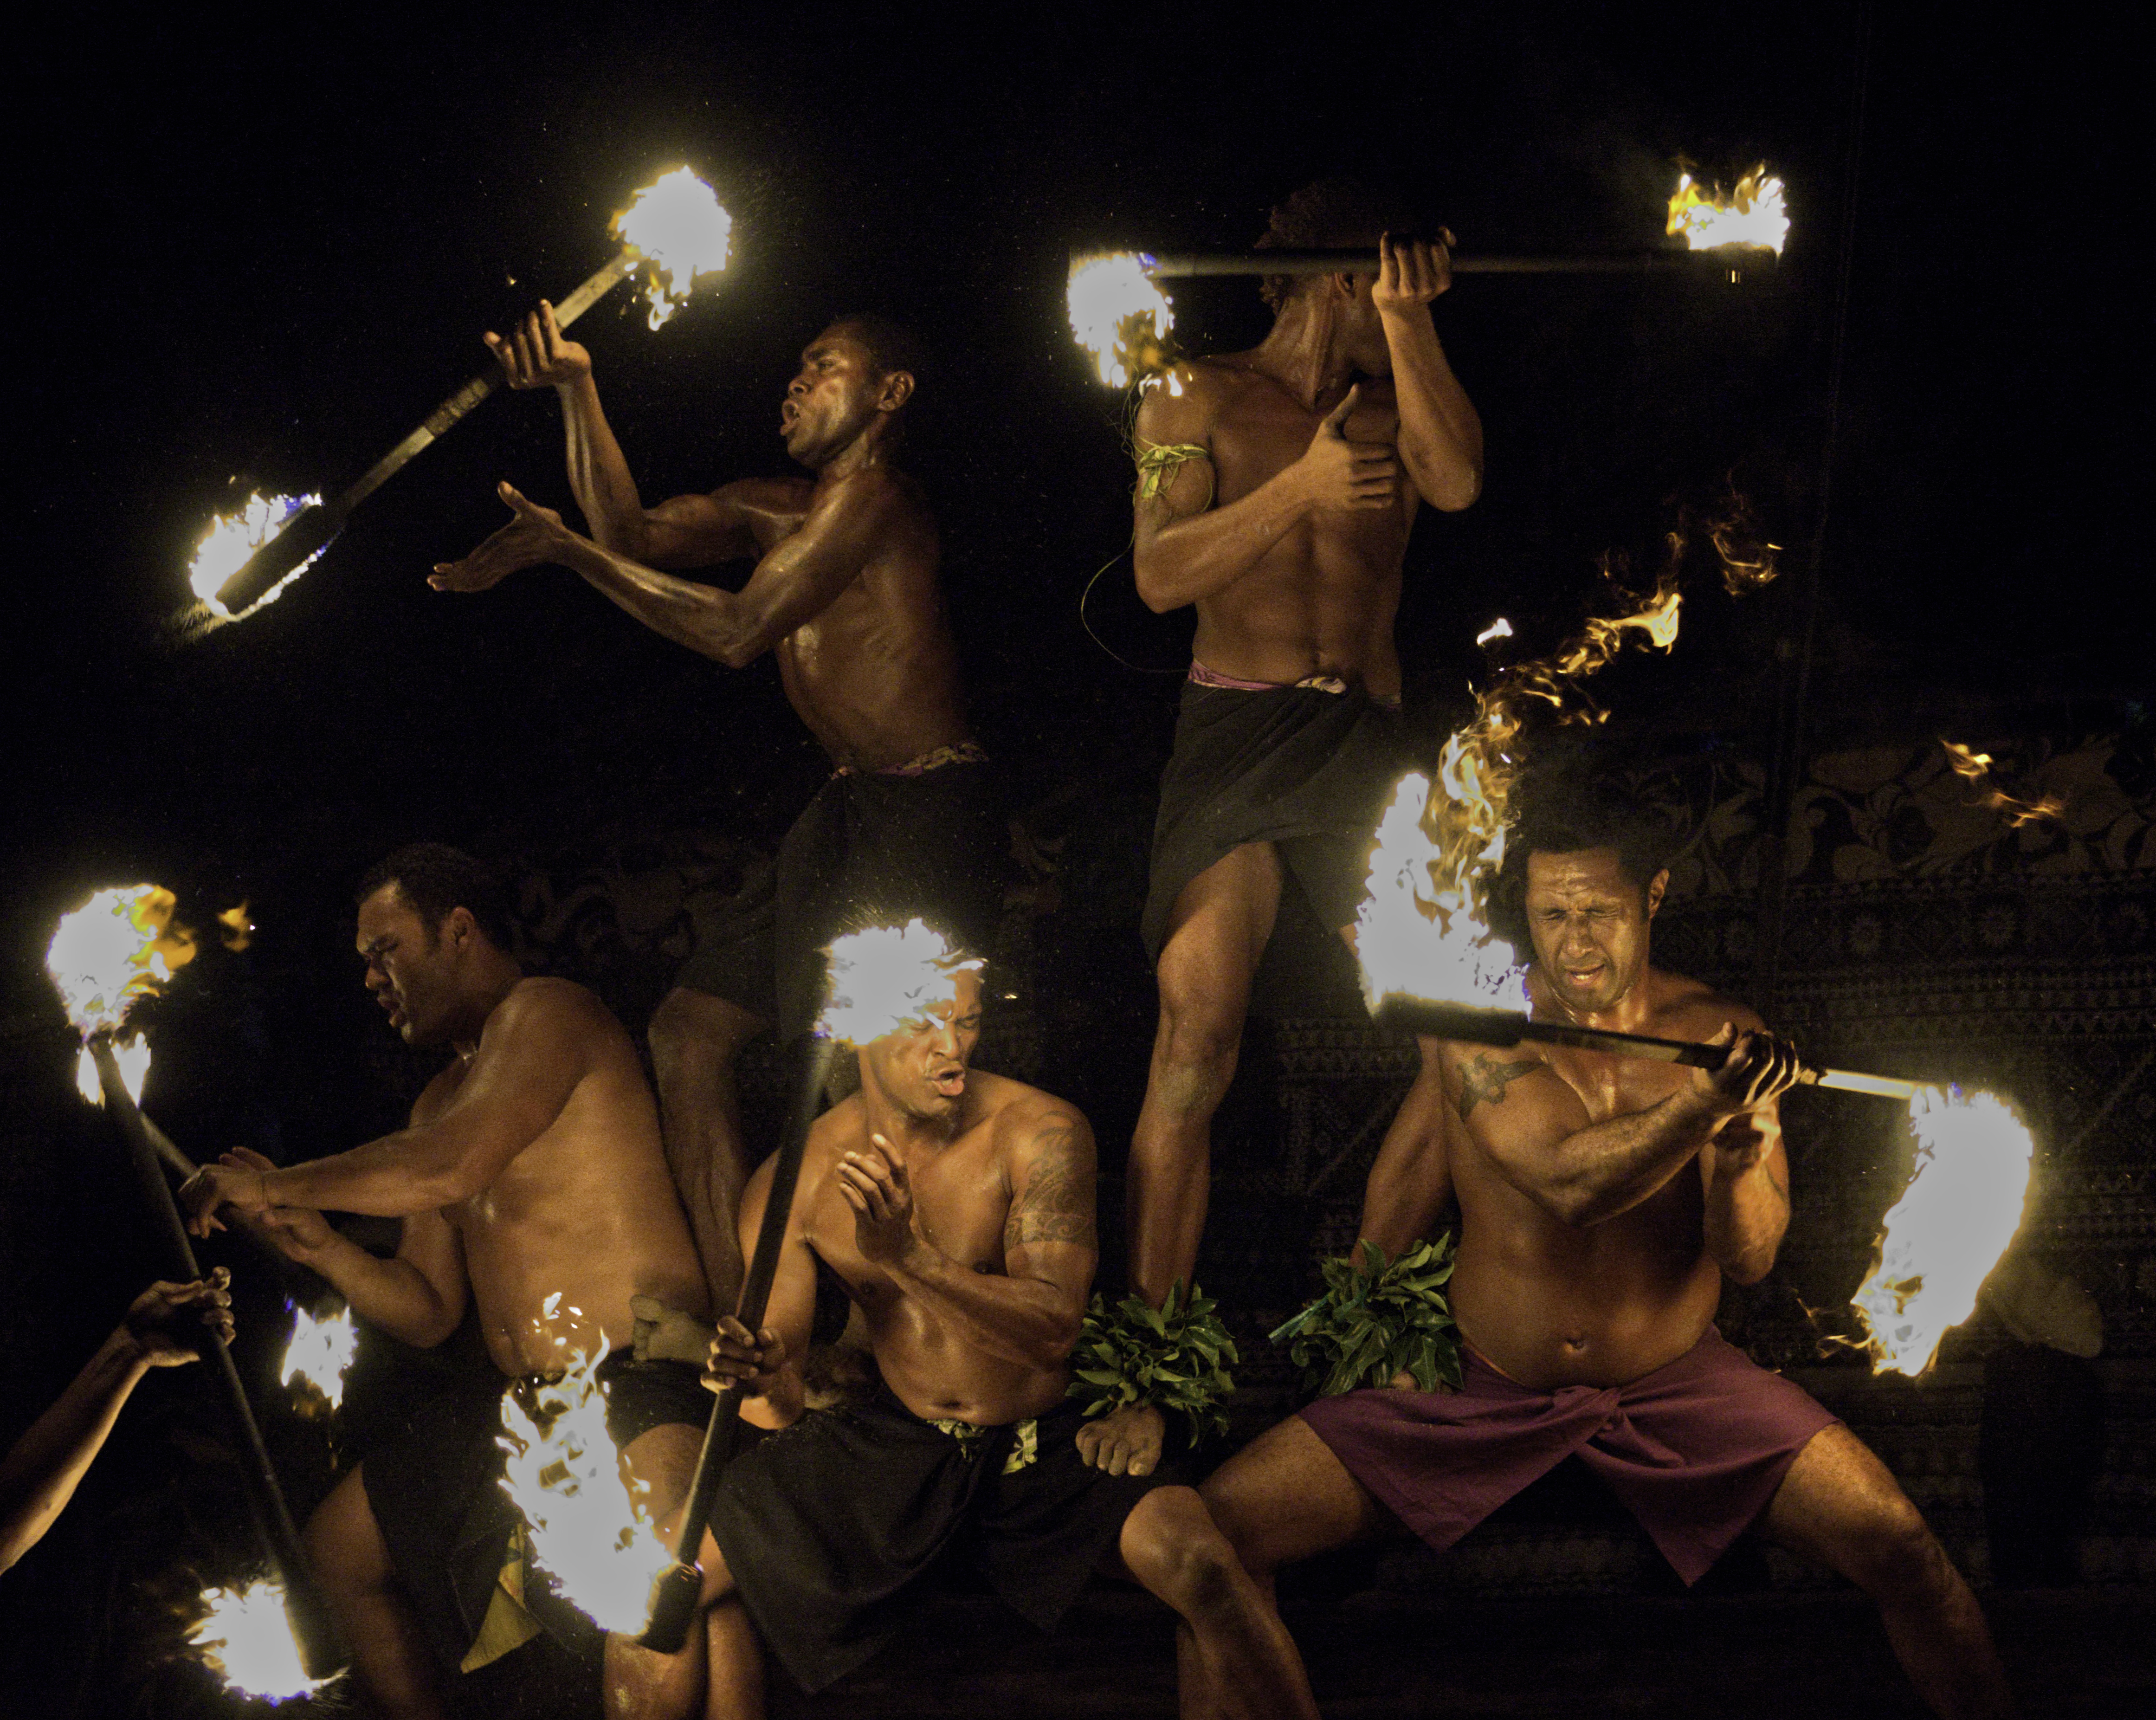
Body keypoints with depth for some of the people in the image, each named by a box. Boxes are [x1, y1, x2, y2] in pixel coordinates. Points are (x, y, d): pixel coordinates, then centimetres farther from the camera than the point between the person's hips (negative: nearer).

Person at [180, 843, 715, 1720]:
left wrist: (276, 1184, -11)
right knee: (336, 1549, 19)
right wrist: (320, 1246, 0)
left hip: (643, 1381, -10)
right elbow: (429, 1311, 18)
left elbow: (450, 1168, -23)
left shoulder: (544, 1013, -6)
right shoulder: (440, 1097, 21)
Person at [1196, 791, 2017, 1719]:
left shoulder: (1718, 1033, -6)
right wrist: (1706, 1104, -44)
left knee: (1897, 1543, -19)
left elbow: (1749, 1261, -11)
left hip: (1674, 1381, 0)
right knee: (1222, 1524, -15)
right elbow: (1570, 1182, -28)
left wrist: (1739, 1163, -33)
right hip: (1483, 1385, 0)